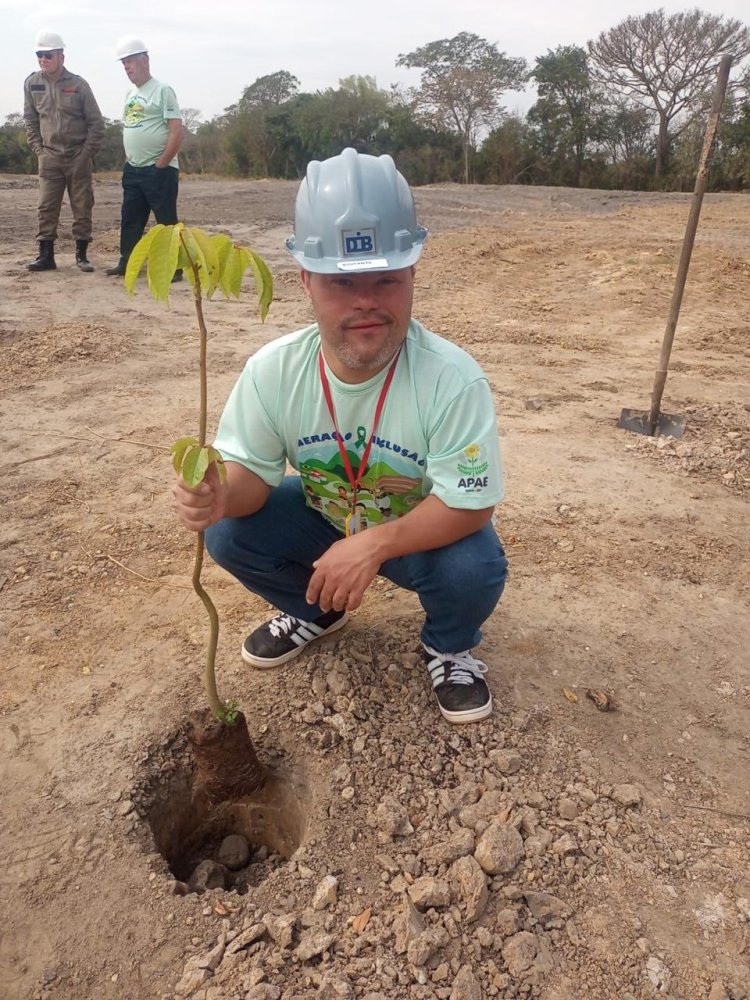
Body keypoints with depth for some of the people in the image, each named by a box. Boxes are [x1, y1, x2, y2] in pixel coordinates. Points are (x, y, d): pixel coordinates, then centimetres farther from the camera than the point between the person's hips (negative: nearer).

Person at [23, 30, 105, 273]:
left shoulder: (78, 84, -4)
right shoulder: (32, 83, 4)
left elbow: (96, 123, -1)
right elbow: (30, 120, 12)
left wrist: (86, 153, -6)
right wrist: (38, 150, 3)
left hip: (78, 157, -2)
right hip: (49, 157, 2)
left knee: (82, 207, 2)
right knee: (47, 207, 0)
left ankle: (82, 254, 11)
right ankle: (46, 255, 4)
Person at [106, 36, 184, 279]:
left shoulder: (162, 90, -7)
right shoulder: (130, 94, 16)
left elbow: (177, 131, -14)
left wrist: (161, 165, -15)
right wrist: (130, 158, 12)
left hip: (159, 170, -8)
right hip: (132, 169, 8)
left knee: (167, 220, -4)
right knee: (129, 219, 10)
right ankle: (126, 261, 19)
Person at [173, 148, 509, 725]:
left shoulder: (453, 379, -30)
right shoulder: (274, 369, -19)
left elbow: (469, 505, -28)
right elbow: (253, 472, -12)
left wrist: (373, 545, -39)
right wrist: (220, 493, -37)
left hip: (422, 529, -3)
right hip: (322, 516, 3)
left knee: (475, 569, -32)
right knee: (228, 532, -17)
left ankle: (448, 646, 8)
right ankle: (315, 611, 16)